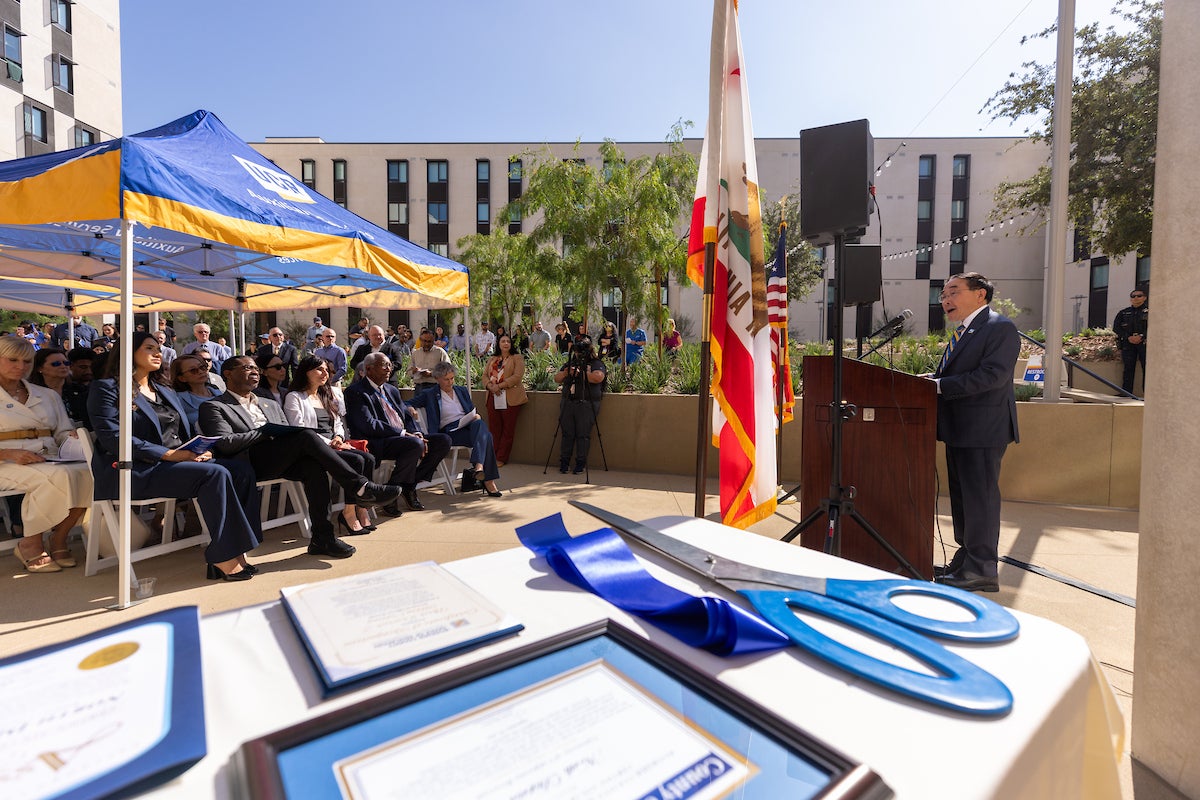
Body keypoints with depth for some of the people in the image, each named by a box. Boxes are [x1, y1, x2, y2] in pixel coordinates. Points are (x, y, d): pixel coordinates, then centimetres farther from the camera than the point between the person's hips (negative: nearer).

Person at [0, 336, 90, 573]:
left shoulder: (46, 395, 22)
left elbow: (64, 433, 19)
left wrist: (76, 436, -6)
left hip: (50, 461, 4)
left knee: (87, 473, -32)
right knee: (59, 476, -37)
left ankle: (59, 539, -15)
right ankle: (30, 545, -18)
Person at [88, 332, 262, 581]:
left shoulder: (164, 390, 26)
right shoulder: (108, 388, 2)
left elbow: (185, 432, 23)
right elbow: (113, 439, -12)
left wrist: (198, 449, -1)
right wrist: (168, 454, -20)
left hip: (179, 460, 7)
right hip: (138, 470, -7)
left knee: (241, 470, -19)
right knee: (216, 474, -31)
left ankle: (234, 552, -24)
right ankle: (223, 558, -26)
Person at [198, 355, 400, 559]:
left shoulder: (270, 404, 31)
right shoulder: (213, 407, 11)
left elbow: (287, 434, 23)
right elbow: (225, 444, -6)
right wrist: (267, 431, -7)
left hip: (283, 460, 6)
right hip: (249, 463, -5)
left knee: (314, 465, -30)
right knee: (307, 434, -29)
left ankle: (322, 537, -28)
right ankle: (360, 487, -29)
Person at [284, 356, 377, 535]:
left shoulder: (327, 396, 27)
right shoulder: (294, 398, 3)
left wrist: (338, 437, 1)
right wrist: (328, 443, -14)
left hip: (334, 445, 7)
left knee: (369, 459, -22)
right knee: (357, 460, -30)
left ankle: (361, 508, -20)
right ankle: (349, 513, -22)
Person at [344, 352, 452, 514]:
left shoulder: (392, 390, 22)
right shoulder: (355, 391, -4)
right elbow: (368, 425, -16)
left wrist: (416, 433, -4)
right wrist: (403, 433, -18)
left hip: (404, 437, 8)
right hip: (376, 443, -8)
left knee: (443, 440, -7)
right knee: (415, 444, -34)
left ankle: (410, 485, 1)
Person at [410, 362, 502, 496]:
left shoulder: (462, 390, 25)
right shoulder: (429, 394, 12)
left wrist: (476, 416, 1)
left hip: (469, 425, 4)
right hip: (449, 431, -4)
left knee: (479, 424, -37)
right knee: (486, 436, -33)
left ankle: (479, 466, -52)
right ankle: (488, 480, -42)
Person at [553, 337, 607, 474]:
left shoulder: (597, 364, 3)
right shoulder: (569, 363, 20)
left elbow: (598, 377, -16)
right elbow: (556, 379, 16)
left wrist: (581, 373, -12)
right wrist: (565, 373, -4)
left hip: (587, 405, -5)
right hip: (568, 403, 5)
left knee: (583, 435, -3)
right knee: (567, 434, 5)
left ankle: (581, 463, 6)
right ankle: (564, 462, 13)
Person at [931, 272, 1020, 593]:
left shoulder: (1000, 327, -10)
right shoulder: (962, 332, 18)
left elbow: (993, 374, -22)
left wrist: (940, 385, -23)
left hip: (982, 430, -9)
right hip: (959, 430, 10)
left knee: (980, 497, -3)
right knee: (962, 497, 16)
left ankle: (982, 570, 7)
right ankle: (965, 561, 29)